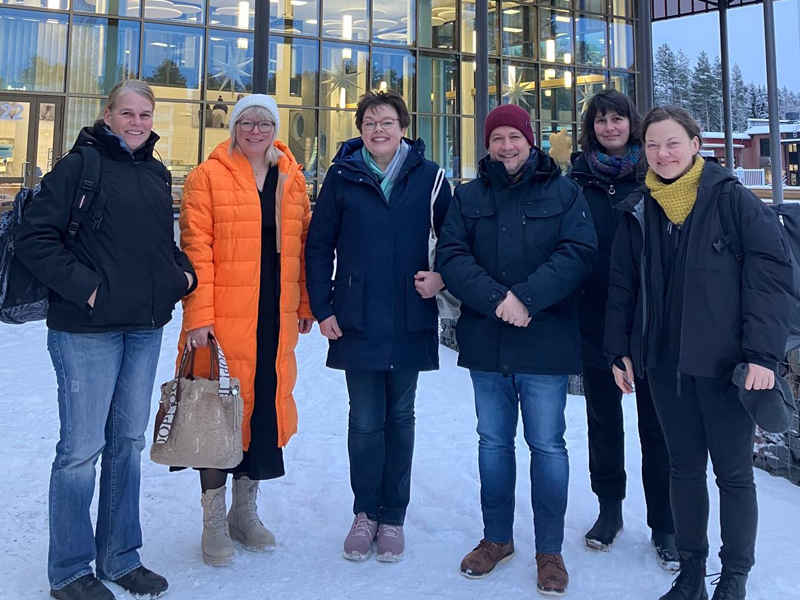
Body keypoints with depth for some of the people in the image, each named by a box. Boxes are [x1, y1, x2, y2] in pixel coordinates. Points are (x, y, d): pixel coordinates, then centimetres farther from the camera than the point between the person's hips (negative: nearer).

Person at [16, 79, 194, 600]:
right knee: (82, 447, 2)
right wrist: (83, 284, -18)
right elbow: (35, 238, -11)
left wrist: (183, 273, 4)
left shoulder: (158, 174, 13)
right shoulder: (79, 166, -6)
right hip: (88, 328, -6)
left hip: (146, 327, 7)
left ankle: (120, 557, 29)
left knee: (129, 441, 14)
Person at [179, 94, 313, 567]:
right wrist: (198, 315, -13)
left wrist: (305, 303, 9)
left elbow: (302, 245, 14)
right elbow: (196, 248, -7)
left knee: (267, 404, 10)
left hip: (276, 315, 4)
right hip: (224, 316, -4)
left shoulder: (293, 180, 12)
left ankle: (245, 510, 28)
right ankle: (215, 522, 18)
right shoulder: (209, 176, -1)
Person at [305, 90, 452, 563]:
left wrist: (442, 277, -9)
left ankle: (393, 517, 25)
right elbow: (319, 245, 4)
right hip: (357, 320, 0)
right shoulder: (343, 174, 3)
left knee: (400, 418, 11)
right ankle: (365, 513, 25)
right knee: (365, 421, 6)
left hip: (410, 320, 0)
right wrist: (322, 308, -2)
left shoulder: (428, 176, 1)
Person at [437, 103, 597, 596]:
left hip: (545, 344, -3)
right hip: (485, 345, 3)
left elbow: (579, 252, -9)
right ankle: (497, 538, 31)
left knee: (547, 445, 5)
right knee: (493, 441, 14)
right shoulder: (469, 197, 9)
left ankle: (550, 551, 21)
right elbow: (451, 256, -3)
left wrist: (525, 296, -21)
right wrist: (495, 299, -18)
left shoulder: (564, 193, 3)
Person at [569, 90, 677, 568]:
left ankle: (665, 525, 20)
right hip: (597, 320, 1)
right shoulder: (578, 179, 5)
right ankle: (610, 510, 31)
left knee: (656, 423, 6)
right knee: (603, 420, 13)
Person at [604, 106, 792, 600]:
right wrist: (621, 350, 8)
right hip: (665, 364, 4)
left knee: (734, 471, 8)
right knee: (684, 467, 14)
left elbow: (771, 276, -10)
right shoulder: (638, 212, 7)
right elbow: (622, 287, 11)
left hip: (726, 364, -4)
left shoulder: (734, 201, -6)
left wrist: (764, 353, -16)